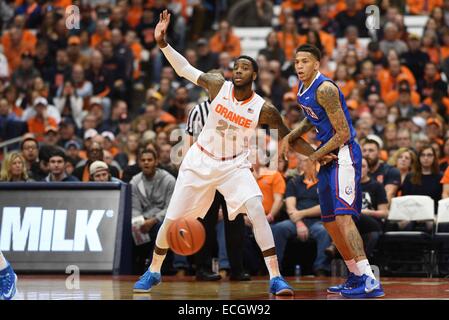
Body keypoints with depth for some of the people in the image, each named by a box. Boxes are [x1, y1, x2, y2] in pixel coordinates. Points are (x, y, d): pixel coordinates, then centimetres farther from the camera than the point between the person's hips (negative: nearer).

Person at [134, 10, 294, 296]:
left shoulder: (264, 109, -14)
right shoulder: (218, 85, -12)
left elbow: (290, 138, -2)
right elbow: (185, 69, -6)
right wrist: (163, 43, -20)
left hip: (234, 165, -1)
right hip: (200, 161, 1)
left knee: (256, 210, -25)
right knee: (171, 219, 3)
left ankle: (276, 278, -23)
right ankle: (153, 272, 27)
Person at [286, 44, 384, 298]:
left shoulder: (325, 89, -19)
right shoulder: (303, 87, 10)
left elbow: (343, 134, -20)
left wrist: (315, 156, -13)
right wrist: (293, 135, 12)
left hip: (344, 155, -10)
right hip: (328, 156, 10)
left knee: (343, 217, -22)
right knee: (330, 222, 14)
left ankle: (370, 282, -29)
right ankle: (357, 276, 26)